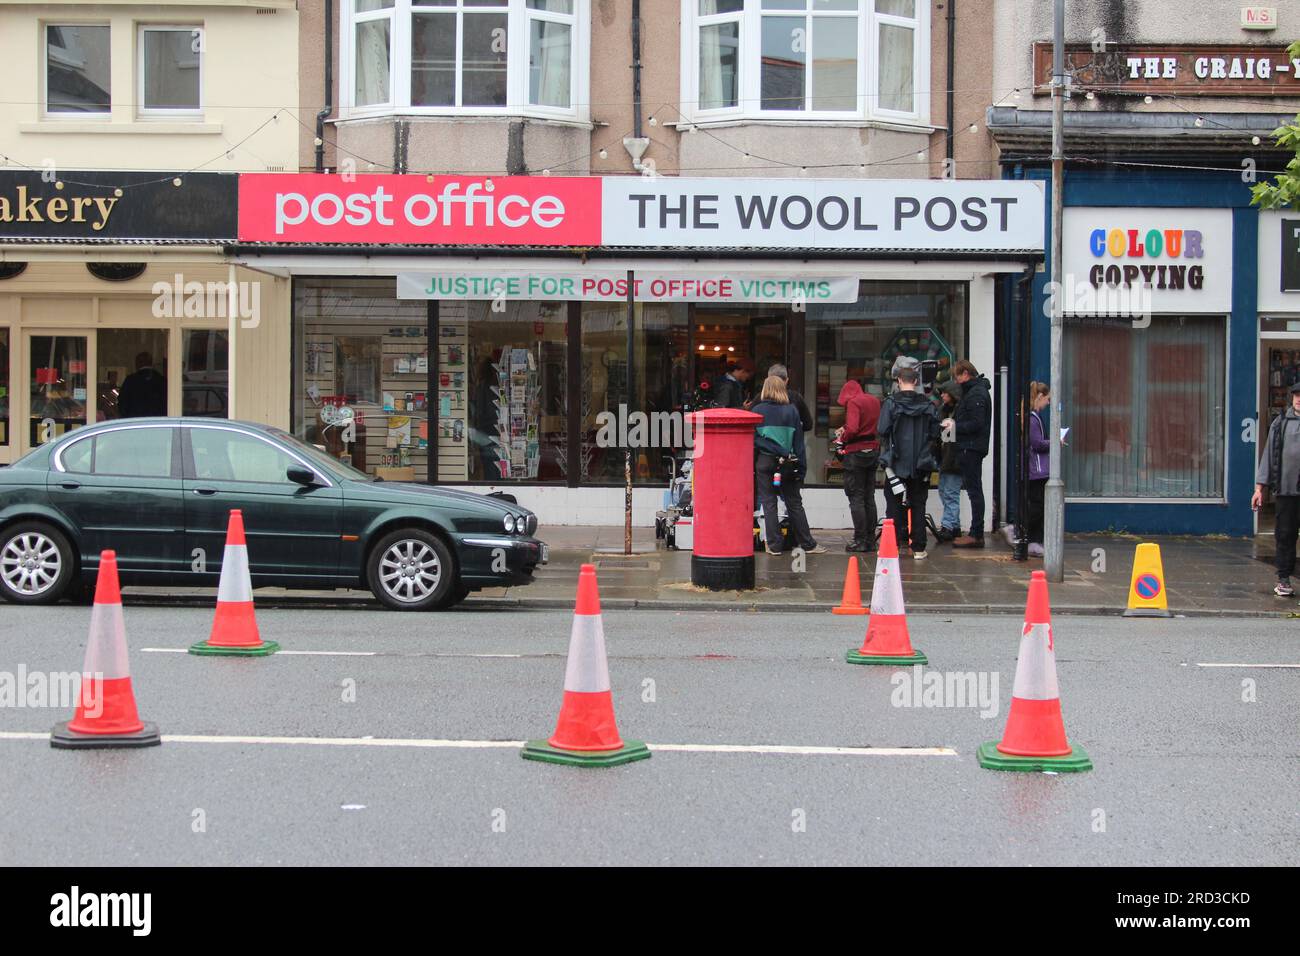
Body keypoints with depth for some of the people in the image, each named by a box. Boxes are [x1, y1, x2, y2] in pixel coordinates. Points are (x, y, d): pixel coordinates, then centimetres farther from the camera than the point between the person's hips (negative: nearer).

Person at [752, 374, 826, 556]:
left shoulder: (757, 411, -3)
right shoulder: (791, 411, 2)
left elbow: (751, 439, -3)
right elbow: (798, 441, 3)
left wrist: (750, 465, 2)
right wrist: (801, 466, 7)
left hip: (765, 461, -2)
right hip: (787, 462, 2)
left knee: (769, 503, 4)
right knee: (794, 503, 10)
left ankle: (774, 546, 3)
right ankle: (808, 544, 13)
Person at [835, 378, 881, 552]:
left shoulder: (853, 402, -14)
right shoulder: (874, 401, 10)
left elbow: (852, 429, -25)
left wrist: (842, 439, -6)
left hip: (857, 453, -8)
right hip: (874, 451, 8)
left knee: (856, 498, -2)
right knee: (869, 497, 12)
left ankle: (860, 540, -3)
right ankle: (871, 539, 14)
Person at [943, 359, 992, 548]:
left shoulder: (976, 394, -14)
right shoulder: (974, 391, 19)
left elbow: (976, 424, -21)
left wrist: (956, 426, -14)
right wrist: (954, 422, 7)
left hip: (972, 447, -11)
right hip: (971, 447, 11)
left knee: (974, 490, -9)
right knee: (974, 490, 12)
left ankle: (976, 535, -8)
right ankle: (976, 533, 16)